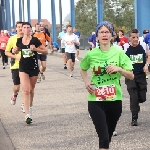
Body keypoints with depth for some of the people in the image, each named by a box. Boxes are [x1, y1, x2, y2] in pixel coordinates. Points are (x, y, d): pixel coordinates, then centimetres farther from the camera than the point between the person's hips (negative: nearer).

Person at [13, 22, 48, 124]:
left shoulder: (35, 40, -9)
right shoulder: (19, 41, 1)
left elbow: (46, 51, -7)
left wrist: (35, 49, -22)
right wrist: (15, 51, -3)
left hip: (34, 68, -1)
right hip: (23, 68, 1)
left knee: (31, 90, 14)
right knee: (26, 90, -11)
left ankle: (30, 107, 40)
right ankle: (28, 115, -16)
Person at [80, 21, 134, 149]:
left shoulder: (119, 53, -4)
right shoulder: (91, 54, -2)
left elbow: (131, 76, -1)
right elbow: (83, 69, 18)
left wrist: (119, 69, -19)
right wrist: (87, 82, 0)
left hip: (115, 100, 1)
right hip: (95, 100, -1)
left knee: (109, 135, 16)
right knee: (104, 137, -11)